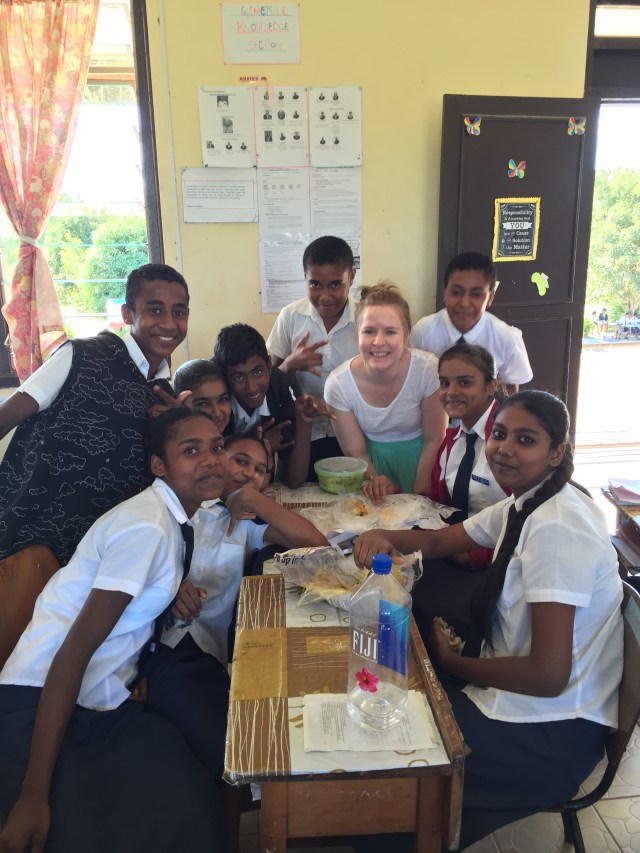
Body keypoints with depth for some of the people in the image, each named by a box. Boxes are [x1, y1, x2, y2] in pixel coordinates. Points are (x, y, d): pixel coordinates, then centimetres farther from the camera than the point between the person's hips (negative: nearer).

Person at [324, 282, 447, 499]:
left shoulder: (428, 370, -22)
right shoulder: (338, 384, -19)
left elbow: (433, 441, -10)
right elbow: (356, 453, -8)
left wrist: (418, 496, -10)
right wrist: (375, 481, -26)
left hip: (418, 456, 0)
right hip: (372, 459, 1)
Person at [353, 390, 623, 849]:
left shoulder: (555, 528, -26)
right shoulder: (523, 503, 2)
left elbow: (548, 675, -28)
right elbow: (439, 540, 11)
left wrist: (454, 663, -12)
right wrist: (383, 536, -11)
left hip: (551, 732, -8)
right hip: (513, 689, 8)